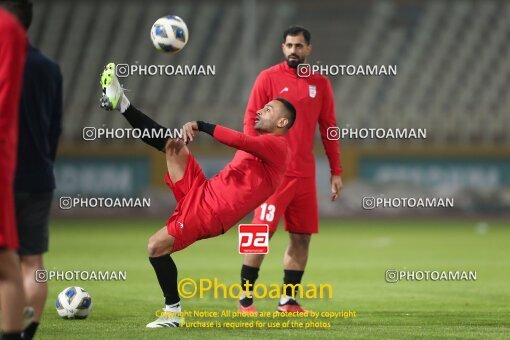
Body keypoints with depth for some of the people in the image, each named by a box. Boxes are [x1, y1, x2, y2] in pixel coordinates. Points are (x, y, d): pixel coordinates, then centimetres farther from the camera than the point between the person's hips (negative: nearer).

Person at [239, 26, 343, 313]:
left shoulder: (321, 84, 10)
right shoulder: (269, 78, -1)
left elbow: (329, 128, 13)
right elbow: (251, 122, -3)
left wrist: (336, 171, 10)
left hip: (305, 174, 4)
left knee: (302, 237, 4)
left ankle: (289, 300, 13)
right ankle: (246, 298, 0)